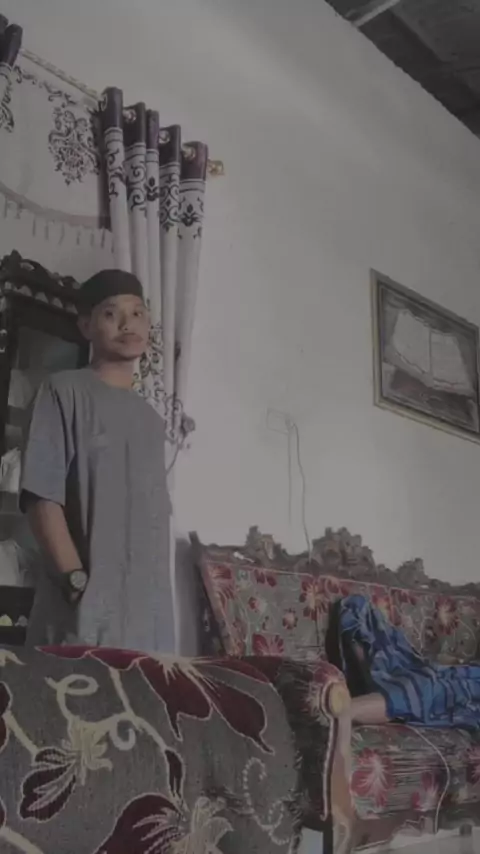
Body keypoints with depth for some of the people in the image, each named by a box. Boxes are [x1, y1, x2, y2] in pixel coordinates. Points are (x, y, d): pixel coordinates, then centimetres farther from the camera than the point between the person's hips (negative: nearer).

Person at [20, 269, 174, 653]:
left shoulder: (153, 419, 19)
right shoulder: (66, 391, 0)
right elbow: (42, 496, -8)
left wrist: (160, 594, 9)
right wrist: (77, 582, -16)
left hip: (149, 610, 6)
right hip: (84, 608, -6)